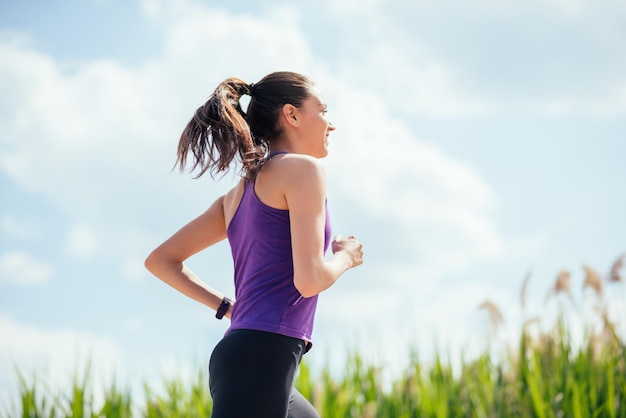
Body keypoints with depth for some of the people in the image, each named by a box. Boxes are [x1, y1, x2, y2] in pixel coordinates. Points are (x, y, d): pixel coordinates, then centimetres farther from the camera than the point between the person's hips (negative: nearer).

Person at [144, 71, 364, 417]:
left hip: (238, 359, 10)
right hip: (261, 360, -10)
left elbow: (160, 261, 22)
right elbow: (309, 279, -14)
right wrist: (345, 256, 7)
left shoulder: (239, 193, 20)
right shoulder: (302, 168, -4)